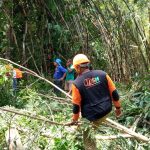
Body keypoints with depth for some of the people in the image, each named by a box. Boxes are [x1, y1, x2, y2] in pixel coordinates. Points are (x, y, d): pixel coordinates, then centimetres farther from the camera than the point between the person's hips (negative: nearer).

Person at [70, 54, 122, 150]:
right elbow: (114, 92, -1)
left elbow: (76, 105, -6)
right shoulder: (102, 74, -8)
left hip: (91, 116, -4)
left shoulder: (77, 83, -14)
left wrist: (75, 119, 11)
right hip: (106, 111, 4)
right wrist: (118, 107, 13)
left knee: (88, 139, 13)